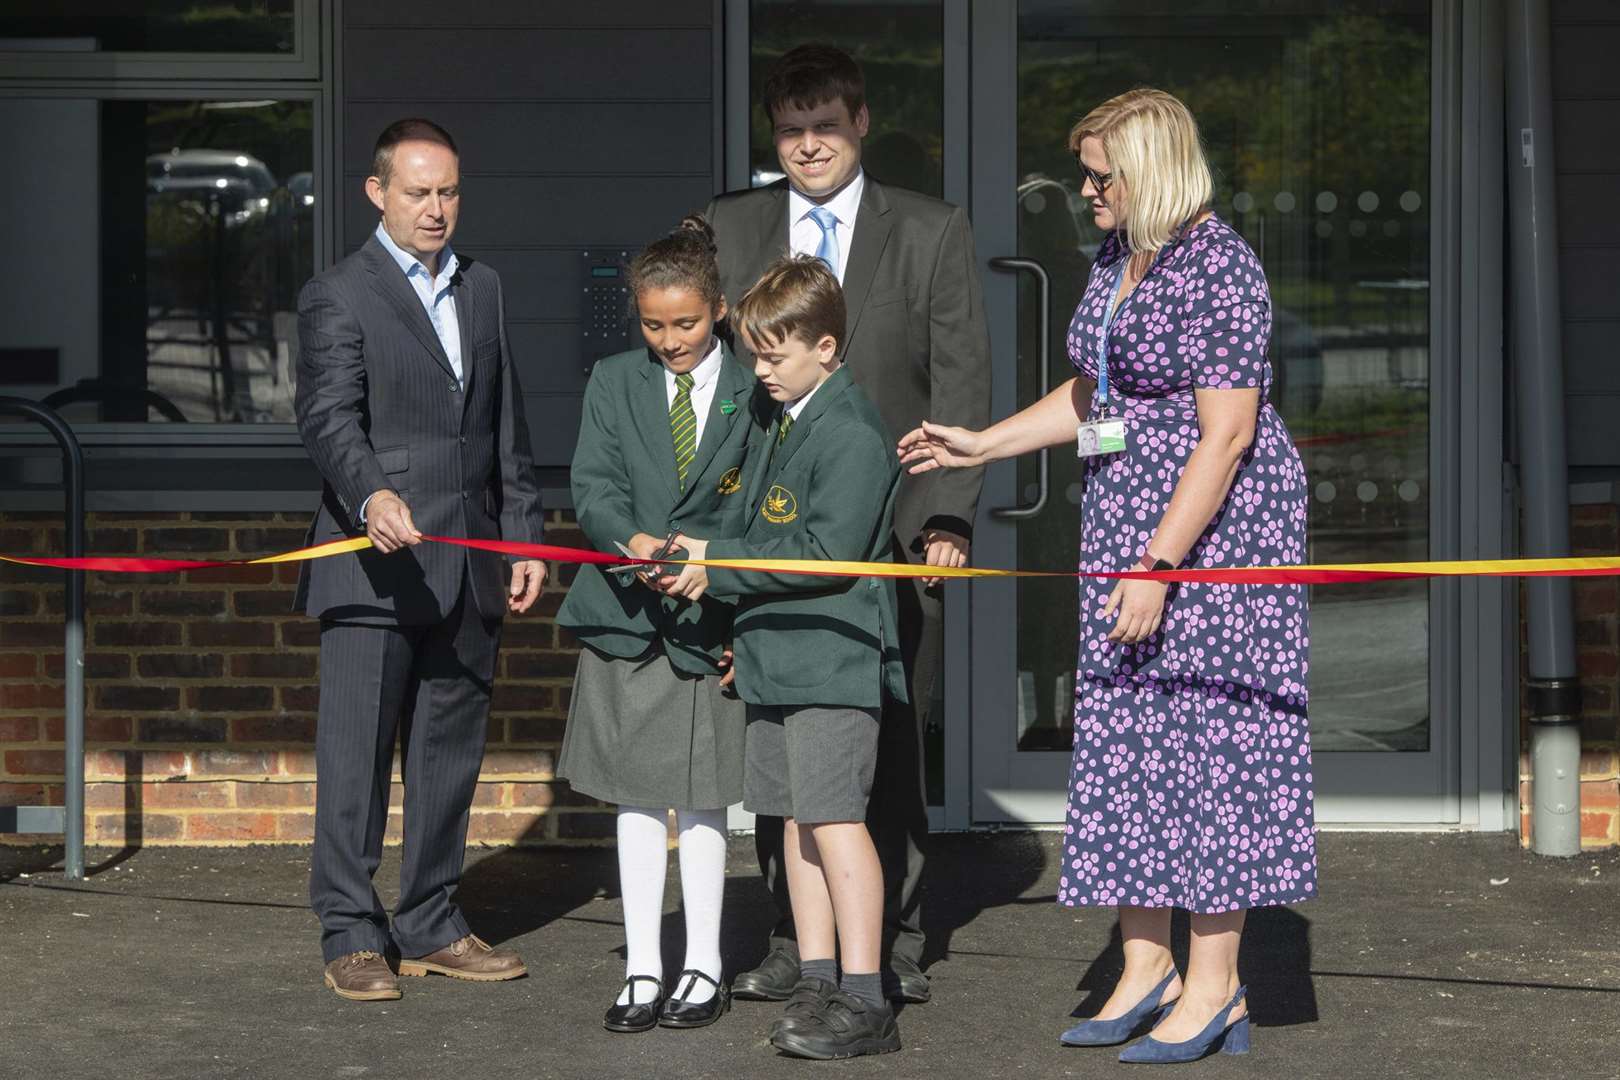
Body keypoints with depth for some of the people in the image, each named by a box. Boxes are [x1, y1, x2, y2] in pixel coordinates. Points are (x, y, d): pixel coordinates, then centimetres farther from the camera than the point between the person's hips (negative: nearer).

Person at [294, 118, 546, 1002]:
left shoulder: (483, 290, 17)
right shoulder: (337, 298, -4)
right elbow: (329, 419, -17)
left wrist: (522, 538, 14)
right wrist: (371, 496, -35)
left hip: (468, 569, 6)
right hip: (374, 566, -6)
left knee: (449, 753, 11)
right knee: (356, 754, -3)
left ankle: (431, 926, 20)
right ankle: (351, 936, 5)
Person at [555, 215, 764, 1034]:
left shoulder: (753, 396, -1)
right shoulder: (613, 383, 6)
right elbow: (593, 489, -3)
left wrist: (703, 566, -9)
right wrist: (632, 542, -21)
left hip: (709, 618, -2)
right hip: (627, 617, 2)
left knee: (701, 799, 4)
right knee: (635, 797, 7)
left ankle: (703, 968, 17)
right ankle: (641, 970, 15)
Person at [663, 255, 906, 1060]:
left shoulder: (851, 433, -13)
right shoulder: (778, 426, 17)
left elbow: (828, 549, -20)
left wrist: (719, 567, -14)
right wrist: (744, 625, 12)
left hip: (834, 656, -9)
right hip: (779, 657, 9)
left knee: (834, 816, -11)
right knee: (795, 817, 11)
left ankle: (864, 1001, -9)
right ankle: (817, 983, 17)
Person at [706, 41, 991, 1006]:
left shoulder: (933, 233, 6)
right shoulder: (728, 230, 11)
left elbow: (962, 388, 2)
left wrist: (948, 518, -7)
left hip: (891, 528, -2)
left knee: (891, 746, 1)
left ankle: (896, 944, 12)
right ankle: (793, 942, 13)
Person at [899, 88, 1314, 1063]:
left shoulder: (1218, 266, -16)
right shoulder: (1115, 262, 12)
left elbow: (1226, 436, -21)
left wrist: (1157, 566, -24)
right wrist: (981, 446, 21)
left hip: (1211, 529, -9)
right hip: (1127, 527, 9)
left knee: (1207, 732, -5)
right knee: (1125, 734, 9)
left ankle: (1215, 988, 2)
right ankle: (1147, 966, 18)